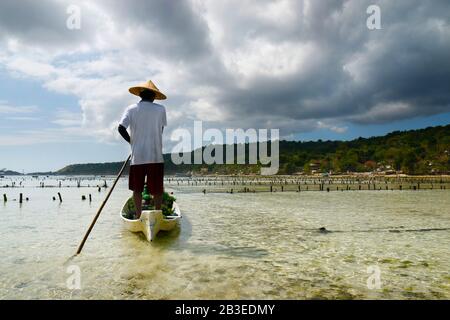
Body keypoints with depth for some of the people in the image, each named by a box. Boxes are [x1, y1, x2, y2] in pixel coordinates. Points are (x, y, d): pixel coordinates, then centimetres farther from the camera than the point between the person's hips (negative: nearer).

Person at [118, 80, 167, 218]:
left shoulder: (131, 109, 2)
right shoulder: (160, 109, 1)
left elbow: (121, 128, -7)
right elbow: (161, 130, 8)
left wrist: (132, 141, 8)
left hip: (137, 156, 1)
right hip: (156, 155, -1)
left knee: (137, 188, 13)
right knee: (157, 189, 8)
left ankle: (138, 215, 14)